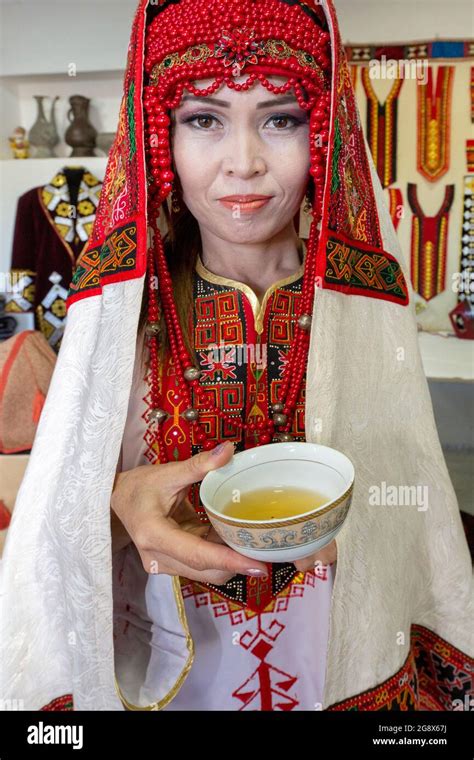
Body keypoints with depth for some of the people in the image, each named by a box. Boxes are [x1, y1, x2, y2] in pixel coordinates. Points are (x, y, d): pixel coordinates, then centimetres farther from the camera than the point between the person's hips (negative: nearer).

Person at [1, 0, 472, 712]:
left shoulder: (369, 292, -12)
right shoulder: (122, 303, -15)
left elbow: (411, 497, -3)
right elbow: (60, 505, -12)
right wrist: (119, 501, -33)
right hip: (178, 672, 0)